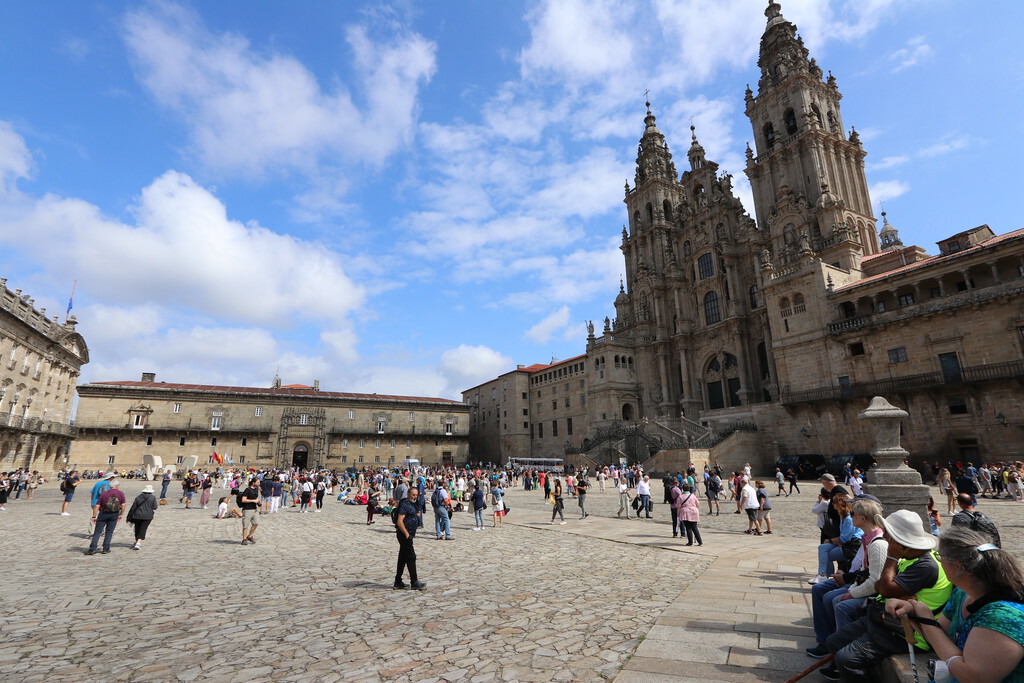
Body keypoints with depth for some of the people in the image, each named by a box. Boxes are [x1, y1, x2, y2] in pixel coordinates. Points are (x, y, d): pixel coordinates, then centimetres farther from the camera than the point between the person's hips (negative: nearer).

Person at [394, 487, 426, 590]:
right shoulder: (405, 504, -15)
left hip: (409, 535, 10)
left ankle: (398, 582, 21)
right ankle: (414, 582, -4)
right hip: (404, 535, -10)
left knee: (403, 558, 14)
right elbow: (399, 522, -21)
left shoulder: (413, 505, 15)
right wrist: (407, 534, -21)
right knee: (411, 557, -8)